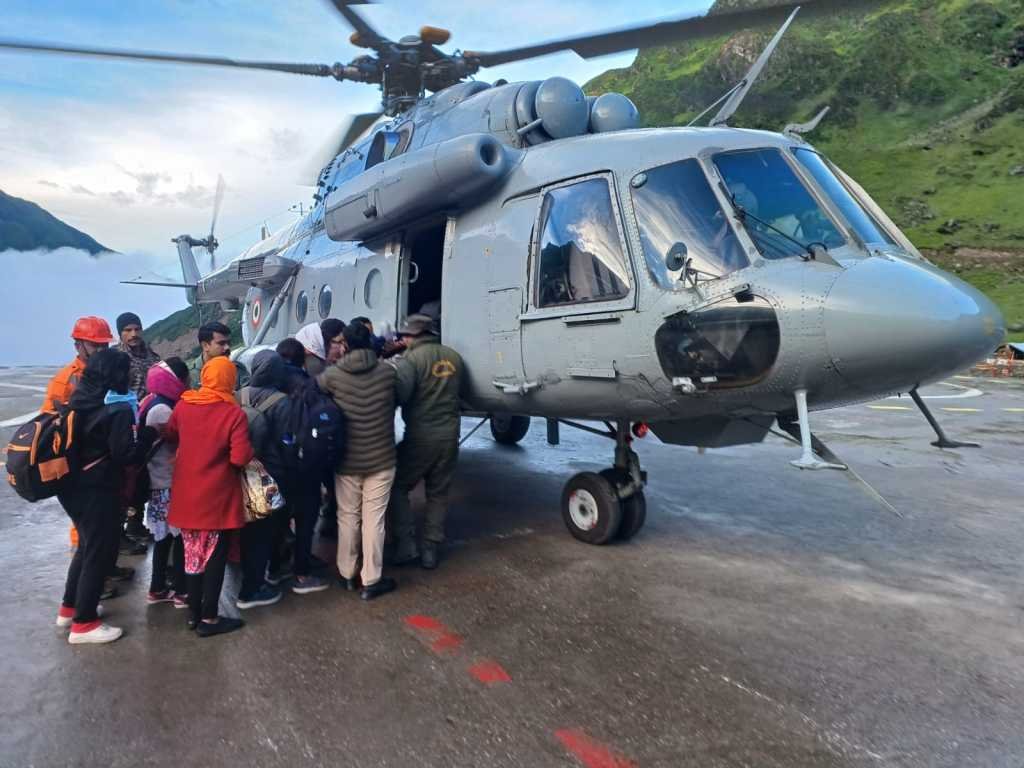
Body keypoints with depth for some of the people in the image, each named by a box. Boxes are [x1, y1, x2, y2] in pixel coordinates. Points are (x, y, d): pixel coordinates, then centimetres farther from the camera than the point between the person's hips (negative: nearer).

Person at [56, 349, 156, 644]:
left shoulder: (79, 400, 5)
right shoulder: (119, 409, -18)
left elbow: (75, 439, 14)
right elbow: (128, 453, -20)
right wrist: (150, 433, -7)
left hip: (72, 485, 9)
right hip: (98, 491, -8)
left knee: (87, 546, 24)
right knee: (100, 552, 4)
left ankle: (70, 607, 36)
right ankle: (84, 623, 12)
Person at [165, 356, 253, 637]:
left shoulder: (182, 406, -1)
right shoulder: (234, 413, -17)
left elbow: (169, 436, 16)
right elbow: (241, 458, -21)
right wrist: (235, 451, -1)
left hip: (187, 494, 5)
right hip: (217, 496, -5)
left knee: (193, 554, 16)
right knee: (216, 556, 7)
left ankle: (194, 613, 26)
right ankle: (209, 618, 12)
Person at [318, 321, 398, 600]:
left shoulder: (333, 375, -11)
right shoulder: (387, 372, -9)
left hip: (346, 460, 1)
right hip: (381, 460, -1)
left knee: (347, 517, 17)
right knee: (374, 519, 6)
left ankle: (346, 574, 30)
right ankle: (371, 581, 14)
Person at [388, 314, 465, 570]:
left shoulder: (412, 359, -12)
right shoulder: (453, 356, 8)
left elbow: (399, 394, -22)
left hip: (420, 436, -5)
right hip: (449, 435, 5)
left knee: (397, 487, 12)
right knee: (438, 494, 15)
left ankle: (406, 543, 6)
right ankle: (431, 550, 17)